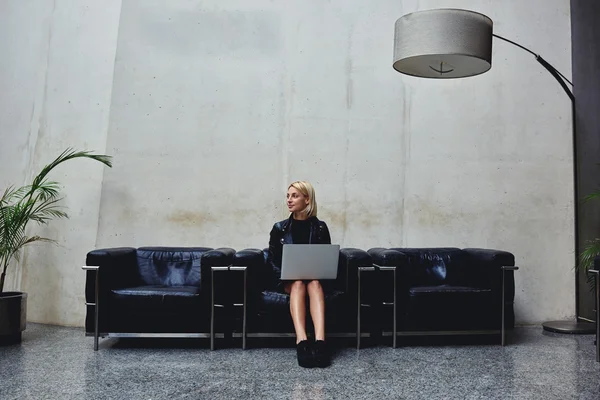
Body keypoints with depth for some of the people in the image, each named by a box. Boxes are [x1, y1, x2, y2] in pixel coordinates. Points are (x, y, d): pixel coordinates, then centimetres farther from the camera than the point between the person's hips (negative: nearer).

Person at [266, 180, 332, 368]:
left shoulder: (320, 227, 5)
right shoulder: (279, 228, 6)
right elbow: (272, 260, 5)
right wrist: (284, 276, -13)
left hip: (315, 279, 0)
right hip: (288, 281, 0)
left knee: (314, 283, -35)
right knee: (298, 284, -34)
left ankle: (320, 341, -52)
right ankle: (301, 342, -51)